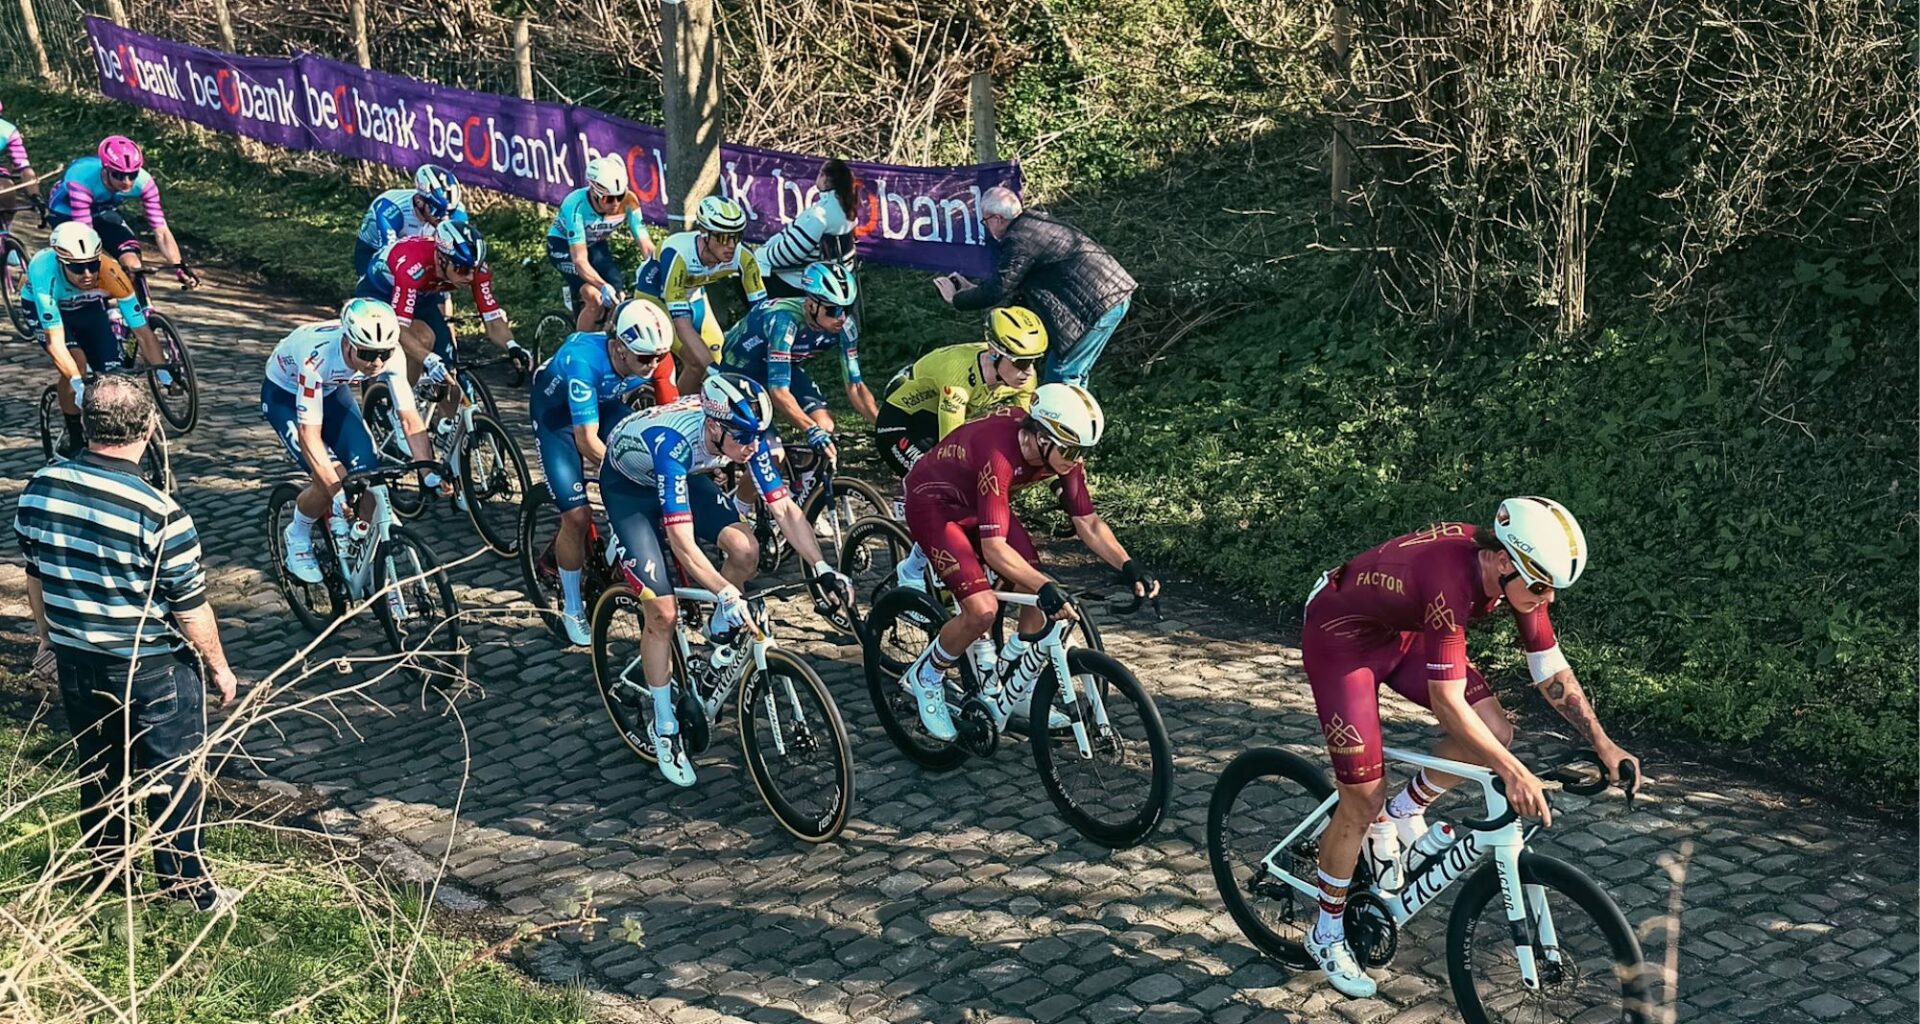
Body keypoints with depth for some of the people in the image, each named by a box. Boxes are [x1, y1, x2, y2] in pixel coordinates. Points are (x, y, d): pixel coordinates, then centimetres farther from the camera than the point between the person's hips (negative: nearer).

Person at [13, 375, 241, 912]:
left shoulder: (39, 490, -9)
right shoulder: (158, 512, -26)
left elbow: (35, 576, 6)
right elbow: (191, 609, -17)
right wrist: (220, 667, -1)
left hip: (75, 662, 5)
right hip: (153, 668, -5)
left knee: (98, 771, 22)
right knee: (172, 778, 11)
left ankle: (107, 870, 38)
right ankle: (186, 884, 21)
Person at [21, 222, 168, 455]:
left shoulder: (109, 273, -38)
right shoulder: (44, 270, -42)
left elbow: (143, 332, -34)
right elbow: (55, 342, -43)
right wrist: (77, 382, -54)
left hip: (88, 307, 2)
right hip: (44, 307, -2)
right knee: (76, 363, -25)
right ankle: (73, 437, -4)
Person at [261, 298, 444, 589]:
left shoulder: (389, 354, -29)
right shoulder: (318, 356, -42)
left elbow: (411, 419, -25)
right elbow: (309, 434, -40)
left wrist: (431, 473, -38)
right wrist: (336, 491, -48)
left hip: (331, 390, 4)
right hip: (284, 393, -4)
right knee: (332, 478, -22)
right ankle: (297, 538, 7)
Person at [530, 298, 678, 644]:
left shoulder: (657, 359, -27)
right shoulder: (583, 360, -41)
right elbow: (587, 440, -40)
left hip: (605, 405, 5)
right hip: (556, 413, -5)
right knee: (577, 515, -12)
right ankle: (572, 609, 7)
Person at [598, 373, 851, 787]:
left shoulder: (746, 433, -27)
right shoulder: (674, 442, -42)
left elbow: (784, 507, -22)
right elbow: (684, 545, -45)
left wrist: (820, 567, -33)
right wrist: (727, 595, -53)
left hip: (684, 475, 5)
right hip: (629, 484, -5)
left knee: (745, 549, -21)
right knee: (662, 611, -12)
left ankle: (720, 632, 8)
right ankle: (665, 728, 4)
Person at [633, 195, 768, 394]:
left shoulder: (742, 256, -28)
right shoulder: (677, 255, -40)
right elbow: (682, 326, -43)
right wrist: (714, 370, -49)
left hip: (693, 297, 5)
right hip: (656, 298, -5)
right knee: (698, 363, -22)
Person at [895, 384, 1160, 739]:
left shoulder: (1062, 453, -18)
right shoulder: (999, 454, -39)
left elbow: (1088, 523, -10)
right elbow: (995, 549, -41)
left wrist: (1129, 567, -24)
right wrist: (1045, 588, -52)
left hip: (977, 504, 7)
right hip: (933, 503, -7)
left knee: (1043, 598, -6)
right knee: (982, 609, -22)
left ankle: (1011, 695, 13)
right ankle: (925, 676, 5)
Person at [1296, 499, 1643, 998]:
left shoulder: (1517, 571, -15)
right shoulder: (1453, 578, -38)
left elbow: (1552, 671, -4)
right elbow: (1448, 702, -37)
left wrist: (1603, 745, -10)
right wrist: (1513, 772, -38)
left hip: (1401, 632, 8)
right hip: (1340, 636, -8)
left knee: (1495, 731, -8)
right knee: (1363, 799, -7)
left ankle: (1399, 816, 15)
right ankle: (1326, 935, 13)